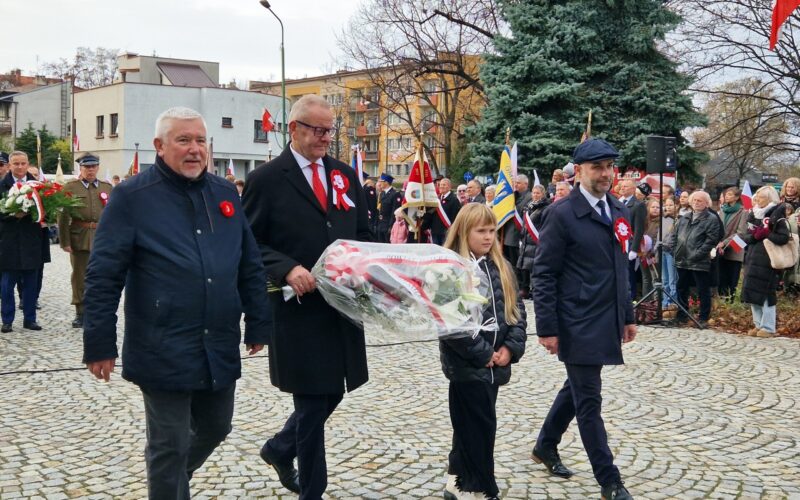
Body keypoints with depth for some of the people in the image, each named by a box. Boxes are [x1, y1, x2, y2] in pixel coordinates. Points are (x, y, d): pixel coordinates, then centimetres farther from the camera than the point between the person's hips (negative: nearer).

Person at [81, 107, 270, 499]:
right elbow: (103, 276, -8)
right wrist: (99, 344, -10)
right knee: (170, 446, 4)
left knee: (215, 428, 20)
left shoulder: (225, 193, 8)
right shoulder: (131, 197, -7)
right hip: (164, 351, -5)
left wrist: (257, 325, 12)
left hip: (220, 347, 6)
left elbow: (250, 267, 13)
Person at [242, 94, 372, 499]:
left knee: (331, 393, 14)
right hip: (299, 308, -6)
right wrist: (286, 269, -21)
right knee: (313, 401, 2)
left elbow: (362, 234, 16)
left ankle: (280, 449, 40)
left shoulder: (345, 174, 11)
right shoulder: (266, 179, -5)